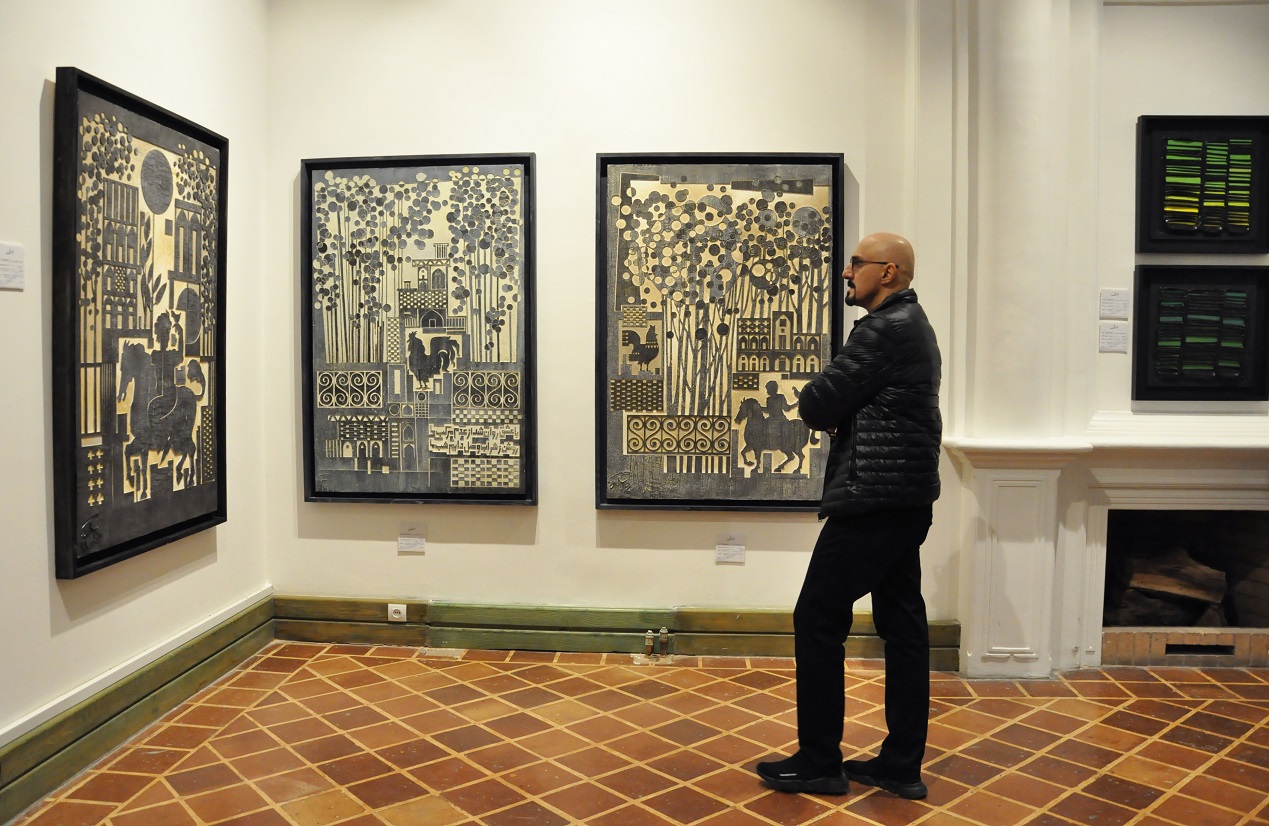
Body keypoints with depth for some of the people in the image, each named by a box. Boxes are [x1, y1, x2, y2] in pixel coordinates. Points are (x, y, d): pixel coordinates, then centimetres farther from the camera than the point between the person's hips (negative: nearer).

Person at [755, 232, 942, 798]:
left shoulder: (884, 330, -16)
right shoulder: (913, 326, 18)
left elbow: (816, 406, -17)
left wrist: (813, 403, 5)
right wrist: (831, 410, -1)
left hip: (872, 501, -10)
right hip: (906, 501, 10)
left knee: (817, 620, -2)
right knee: (902, 624, 11)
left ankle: (818, 762, 8)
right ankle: (902, 764, 20)